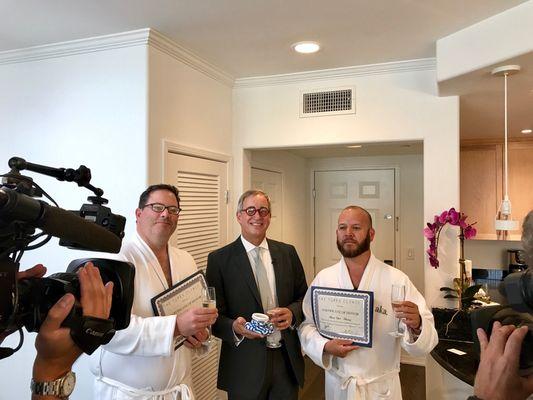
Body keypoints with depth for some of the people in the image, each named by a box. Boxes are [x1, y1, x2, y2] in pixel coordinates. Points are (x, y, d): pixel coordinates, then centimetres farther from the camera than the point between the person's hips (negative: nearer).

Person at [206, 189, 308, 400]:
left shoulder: (287, 252, 3)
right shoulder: (219, 259, -7)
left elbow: (304, 297, 8)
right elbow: (213, 315, -5)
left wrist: (292, 313, -12)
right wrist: (234, 328, -24)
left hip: (287, 360, 3)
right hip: (245, 366, -3)